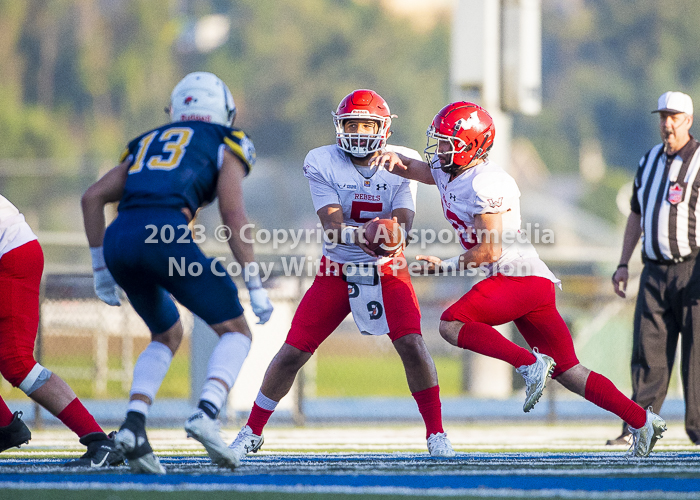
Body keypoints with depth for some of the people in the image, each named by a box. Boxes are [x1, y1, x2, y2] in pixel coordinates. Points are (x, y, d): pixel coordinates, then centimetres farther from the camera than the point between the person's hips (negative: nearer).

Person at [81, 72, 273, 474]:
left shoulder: (148, 144, 32)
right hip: (164, 234, -5)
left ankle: (134, 425, 5)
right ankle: (207, 414, -16)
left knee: (168, 335, 27)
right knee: (236, 332, 10)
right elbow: (233, 213, 4)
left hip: (118, 242, 5)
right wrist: (255, 284, 5)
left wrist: (101, 268, 26)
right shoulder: (225, 145, 18)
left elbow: (93, 197, 22)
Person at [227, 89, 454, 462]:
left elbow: (402, 223, -16)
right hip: (337, 271, 0)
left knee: (412, 345, -19)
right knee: (292, 352, -4)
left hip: (387, 270, 0)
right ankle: (252, 432, 14)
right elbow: (332, 224, -23)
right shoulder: (323, 163, -13)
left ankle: (436, 434, -4)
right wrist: (364, 237, -43)